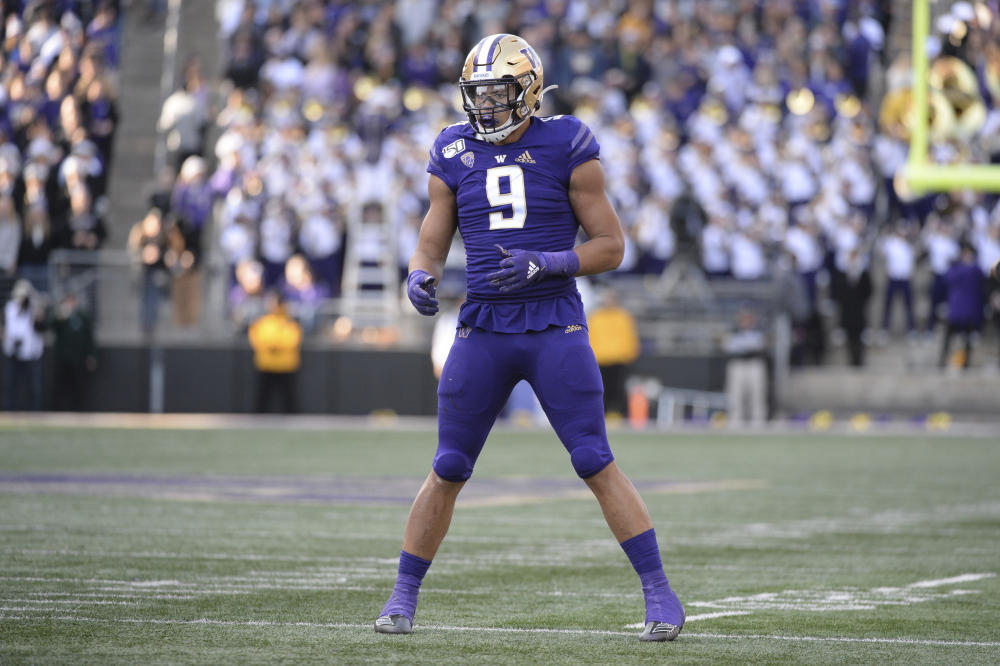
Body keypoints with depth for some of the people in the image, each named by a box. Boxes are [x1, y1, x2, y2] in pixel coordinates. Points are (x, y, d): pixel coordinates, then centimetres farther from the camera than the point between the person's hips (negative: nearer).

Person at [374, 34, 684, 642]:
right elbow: (431, 247, 12)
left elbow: (611, 246, -1)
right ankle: (404, 597, 15)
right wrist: (420, 279, -12)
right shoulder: (455, 156, 7)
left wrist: (544, 264, -17)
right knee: (449, 471, 4)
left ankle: (660, 594, -2)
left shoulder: (566, 148, -4)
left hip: (555, 329, -3)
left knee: (597, 464, -8)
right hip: (483, 331, 3)